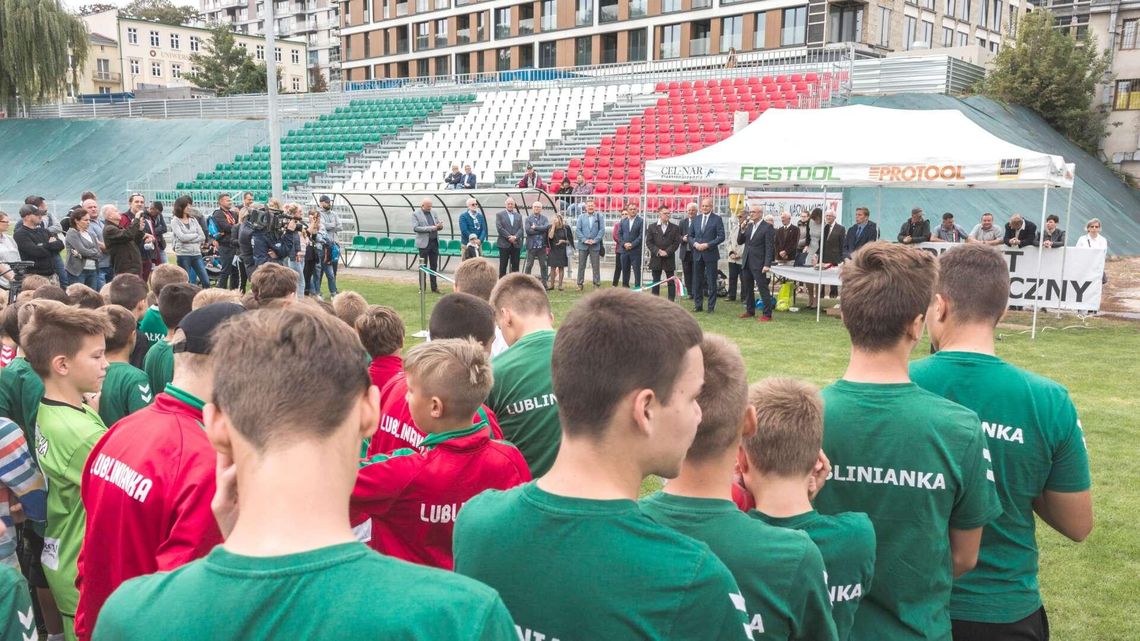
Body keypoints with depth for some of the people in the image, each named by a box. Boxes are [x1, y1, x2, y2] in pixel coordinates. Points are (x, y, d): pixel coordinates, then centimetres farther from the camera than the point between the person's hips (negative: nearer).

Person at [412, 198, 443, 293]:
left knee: (434, 266, 8)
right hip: (424, 243, -5)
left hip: (434, 242, 5)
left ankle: (434, 287, 15)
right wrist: (431, 228, -19)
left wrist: (440, 226, -8)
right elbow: (415, 228, -15)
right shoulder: (415, 214, -4)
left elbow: (437, 226, 18)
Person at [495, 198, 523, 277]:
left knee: (515, 266, 3)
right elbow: (499, 228, -7)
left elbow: (521, 229, 6)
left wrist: (515, 237, -12)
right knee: (503, 266, 0)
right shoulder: (499, 215, 4)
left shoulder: (519, 216, 15)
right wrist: (509, 237, -13)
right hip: (504, 244, -3)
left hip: (516, 244, 3)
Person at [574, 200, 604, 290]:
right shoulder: (581, 216, 7)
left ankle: (596, 284, 9)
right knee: (581, 266, 5)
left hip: (595, 245, -1)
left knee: (596, 266, 2)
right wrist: (584, 240, -11)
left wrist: (595, 240, -12)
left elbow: (602, 230, -2)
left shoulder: (599, 216, 3)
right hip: (583, 245, 1)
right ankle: (580, 284, 12)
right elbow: (577, 230, 1)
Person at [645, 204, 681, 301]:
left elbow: (676, 242, -1)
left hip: (669, 259, 0)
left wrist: (667, 252, -12)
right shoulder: (652, 227, 6)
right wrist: (657, 251, -13)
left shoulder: (675, 228, 5)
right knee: (656, 282, 6)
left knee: (671, 282, 1)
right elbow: (648, 242, 1)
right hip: (656, 259, 1)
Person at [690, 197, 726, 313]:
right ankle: (698, 305, 17)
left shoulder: (717, 219, -3)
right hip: (697, 254, 4)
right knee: (697, 281, 8)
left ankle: (711, 306, 7)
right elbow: (690, 235, 14)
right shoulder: (696, 219, 11)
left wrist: (707, 245, -15)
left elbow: (721, 237, -8)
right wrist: (695, 243, -7)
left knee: (711, 282, 1)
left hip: (710, 254, -4)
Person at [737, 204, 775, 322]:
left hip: (758, 263, -7)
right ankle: (750, 311, 24)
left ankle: (767, 314, -3)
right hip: (747, 262, 7)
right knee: (747, 288, 13)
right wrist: (742, 230, -4)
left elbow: (769, 247, -12)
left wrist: (767, 264, -19)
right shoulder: (749, 226, 12)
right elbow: (739, 242, 12)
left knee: (763, 288, -6)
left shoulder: (767, 228, -8)